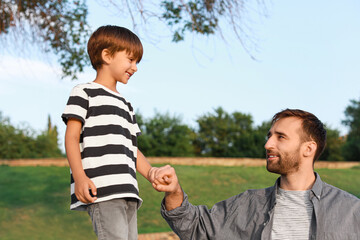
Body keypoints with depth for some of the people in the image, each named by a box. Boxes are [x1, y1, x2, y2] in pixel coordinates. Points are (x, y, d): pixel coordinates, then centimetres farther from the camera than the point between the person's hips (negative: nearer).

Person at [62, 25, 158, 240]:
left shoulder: (126, 105, 29)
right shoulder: (85, 93, 6)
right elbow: (72, 136, -4)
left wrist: (151, 174, 8)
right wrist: (79, 176, -17)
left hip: (127, 191, 8)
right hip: (101, 190, -8)